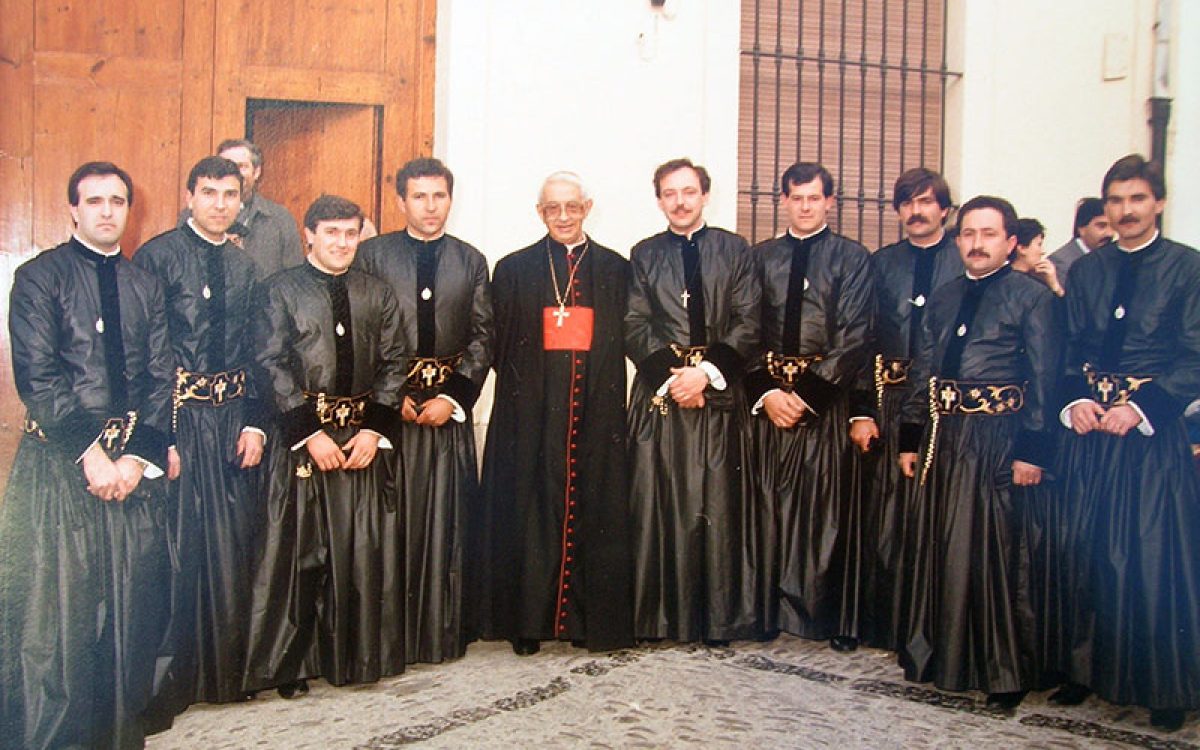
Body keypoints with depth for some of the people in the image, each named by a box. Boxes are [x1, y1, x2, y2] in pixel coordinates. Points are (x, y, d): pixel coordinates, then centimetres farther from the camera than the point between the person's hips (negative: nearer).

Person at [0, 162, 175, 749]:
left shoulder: (144, 286, 13)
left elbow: (161, 378, 7)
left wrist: (138, 455, -6)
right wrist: (89, 452, -15)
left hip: (135, 463, 4)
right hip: (60, 460, -4)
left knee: (133, 608, 6)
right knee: (54, 608, -1)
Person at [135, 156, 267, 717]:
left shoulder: (243, 266, 12)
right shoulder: (157, 256, -5)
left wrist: (255, 423, 4)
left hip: (233, 416, 5)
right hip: (178, 416, -5)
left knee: (234, 543, 10)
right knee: (177, 543, -1)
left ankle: (226, 667, 26)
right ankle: (169, 680, 15)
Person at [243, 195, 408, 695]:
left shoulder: (378, 294, 12)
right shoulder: (282, 290, 2)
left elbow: (394, 364, 7)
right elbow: (271, 366, -5)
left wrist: (374, 429, -5)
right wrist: (311, 432, -11)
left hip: (366, 437, 3)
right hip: (302, 435, -3)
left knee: (366, 550, 4)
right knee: (298, 548, 0)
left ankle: (360, 653, 16)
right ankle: (290, 662, 11)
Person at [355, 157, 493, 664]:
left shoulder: (471, 261, 11)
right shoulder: (372, 255, 5)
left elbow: (483, 338, 6)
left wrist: (453, 396, -6)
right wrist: (391, 397, -7)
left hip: (449, 407, 2)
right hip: (387, 404, -1)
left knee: (447, 519, 1)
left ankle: (444, 630, 10)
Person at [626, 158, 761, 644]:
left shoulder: (734, 251, 9)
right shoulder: (643, 255, 12)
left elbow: (747, 324, 1)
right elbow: (634, 327, 2)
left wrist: (707, 371, -12)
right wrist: (672, 373, -11)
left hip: (719, 395, 0)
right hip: (659, 395, 1)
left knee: (718, 507, -1)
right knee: (658, 506, -1)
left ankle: (719, 617, 8)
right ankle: (659, 616, 8)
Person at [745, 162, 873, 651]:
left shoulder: (852, 258, 4)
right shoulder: (760, 257, 12)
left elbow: (854, 338, -4)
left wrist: (808, 393, -12)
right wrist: (765, 392, -7)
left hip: (826, 397, -2)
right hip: (767, 397, 2)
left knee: (828, 509, 0)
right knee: (769, 505, 3)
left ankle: (833, 618, 9)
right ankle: (770, 607, 13)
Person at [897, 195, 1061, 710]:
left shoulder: (1031, 297, -2)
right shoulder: (942, 299, 15)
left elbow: (1044, 380, -7)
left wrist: (1033, 450, -12)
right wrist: (910, 440, 9)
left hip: (998, 438, -5)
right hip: (943, 437, 6)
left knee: (994, 550, -1)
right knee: (941, 548, 12)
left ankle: (1004, 671, 13)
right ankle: (942, 654, 28)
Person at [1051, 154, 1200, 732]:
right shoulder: (1085, 271, 10)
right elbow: (1069, 351, 9)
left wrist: (1141, 407, -17)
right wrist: (1075, 401, -8)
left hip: (1153, 429, -3)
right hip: (1089, 428, 4)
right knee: (1084, 551, 7)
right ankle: (1085, 668, 21)